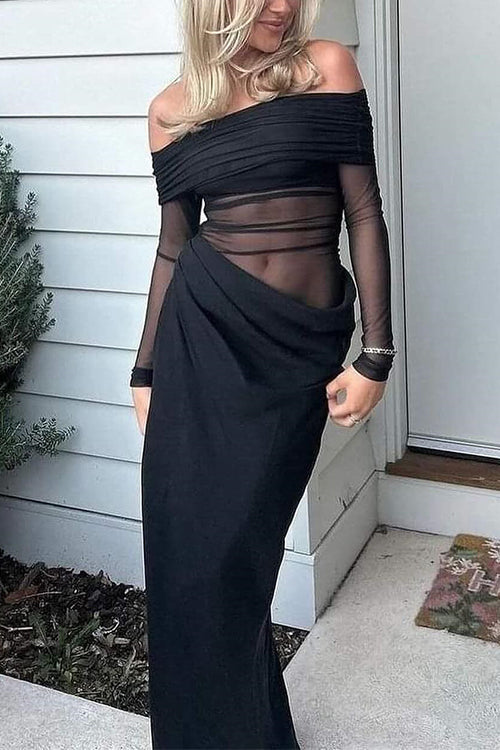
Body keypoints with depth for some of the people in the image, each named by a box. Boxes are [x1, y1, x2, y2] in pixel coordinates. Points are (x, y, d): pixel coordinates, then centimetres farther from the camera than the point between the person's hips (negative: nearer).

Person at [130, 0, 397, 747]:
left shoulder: (326, 67, 1)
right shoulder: (173, 109, 8)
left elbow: (364, 212, -2)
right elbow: (173, 246, 12)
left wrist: (376, 354, -7)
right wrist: (146, 370, 12)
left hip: (299, 347, -2)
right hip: (201, 334, 2)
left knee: (231, 554, 1)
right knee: (187, 553, 6)